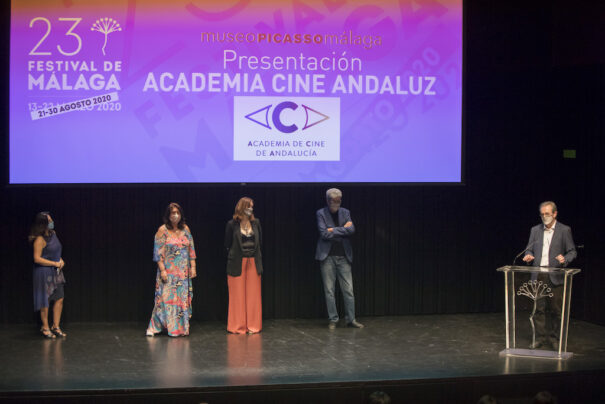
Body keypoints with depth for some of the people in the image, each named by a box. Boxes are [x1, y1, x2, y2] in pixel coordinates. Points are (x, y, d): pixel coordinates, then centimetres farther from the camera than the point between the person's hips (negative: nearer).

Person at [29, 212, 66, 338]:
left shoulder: (53, 234, 7)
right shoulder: (40, 239, -17)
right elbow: (37, 259, -19)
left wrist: (60, 260, 3)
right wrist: (55, 263, -16)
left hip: (56, 272, 8)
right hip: (44, 273, -8)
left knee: (59, 298, 6)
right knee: (45, 301, 1)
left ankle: (56, 327, 16)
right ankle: (45, 328, 13)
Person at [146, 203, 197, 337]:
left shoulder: (185, 229, 9)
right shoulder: (163, 230, -4)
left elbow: (191, 249, 11)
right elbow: (159, 252, -7)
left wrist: (193, 267, 5)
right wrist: (162, 270, -14)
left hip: (183, 271, 4)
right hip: (168, 270, -4)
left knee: (183, 298, 3)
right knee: (166, 297, -6)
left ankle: (181, 328, 8)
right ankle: (153, 327, 1)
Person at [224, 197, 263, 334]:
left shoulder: (255, 223, 7)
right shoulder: (232, 224, -3)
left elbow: (260, 242, 13)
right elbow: (227, 245, 1)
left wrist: (256, 257, 8)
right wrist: (234, 257, 0)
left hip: (253, 263, 3)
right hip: (237, 264, -3)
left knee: (253, 295, 4)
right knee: (238, 296, 0)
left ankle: (253, 325, 10)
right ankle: (238, 326, 6)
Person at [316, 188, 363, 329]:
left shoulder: (345, 213, 9)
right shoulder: (321, 213, -1)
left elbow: (351, 230, -6)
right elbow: (324, 234, -13)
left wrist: (334, 230, -11)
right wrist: (343, 229, -7)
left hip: (343, 256, 3)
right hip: (327, 256, -3)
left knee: (348, 289, 2)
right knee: (329, 290, 1)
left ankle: (351, 319, 9)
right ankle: (332, 320, 9)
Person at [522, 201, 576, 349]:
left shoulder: (564, 230, 2)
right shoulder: (535, 230, 13)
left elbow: (572, 252, 2)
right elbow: (529, 249, 16)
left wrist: (565, 259, -19)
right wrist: (528, 255, -7)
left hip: (555, 275, -3)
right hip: (538, 275, 3)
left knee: (556, 309, 1)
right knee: (539, 308, 3)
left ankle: (554, 338, 11)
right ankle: (540, 338, 10)